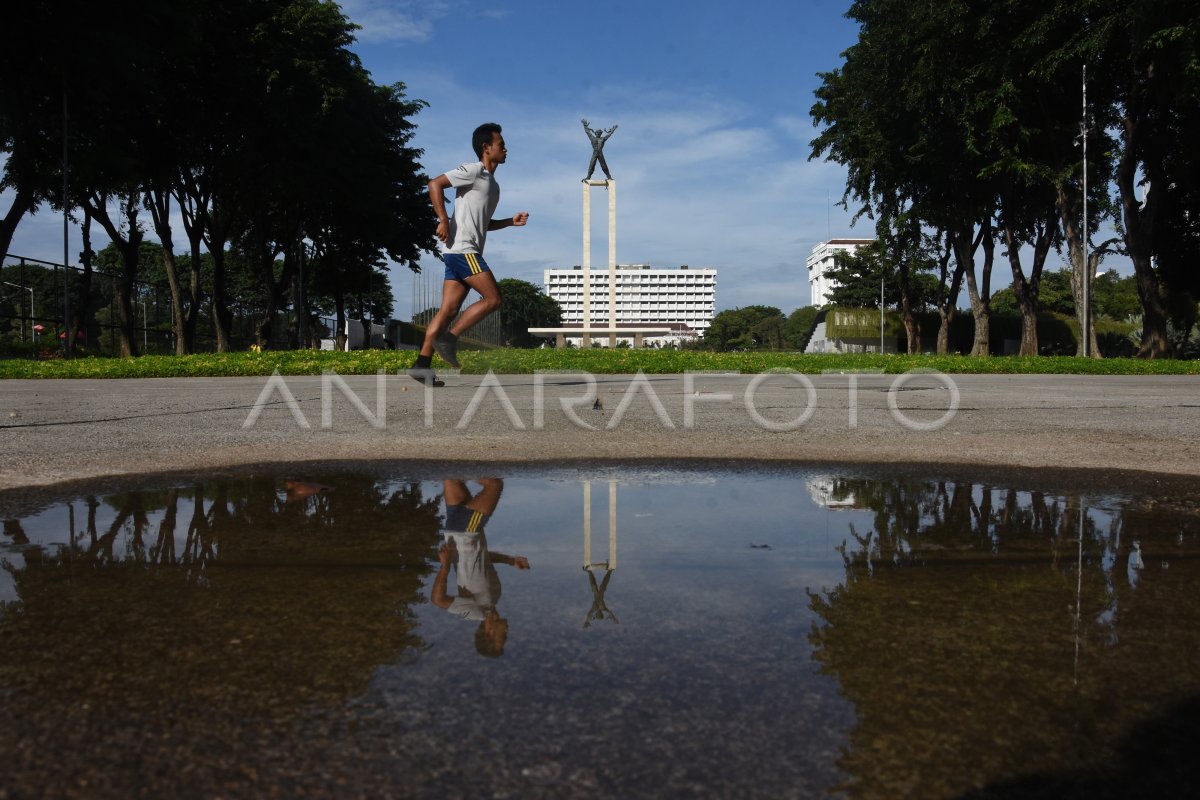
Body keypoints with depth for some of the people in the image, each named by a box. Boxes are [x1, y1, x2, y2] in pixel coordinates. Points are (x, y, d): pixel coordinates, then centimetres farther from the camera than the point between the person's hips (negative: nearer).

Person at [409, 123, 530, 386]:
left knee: (449, 309, 2)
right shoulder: (474, 171, -4)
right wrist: (444, 221, -18)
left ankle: (422, 363, -1)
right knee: (492, 298, -11)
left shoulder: (492, 183, 24)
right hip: (462, 248, -9)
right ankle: (448, 338, -8)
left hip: (469, 251, 9)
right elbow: (435, 184, -12)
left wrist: (511, 221, 18)